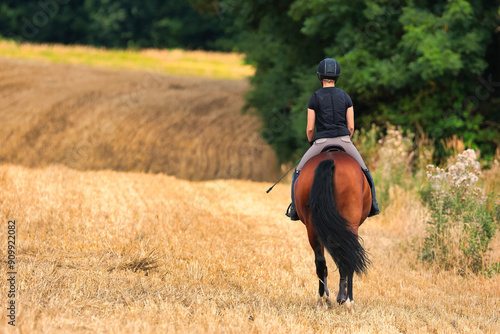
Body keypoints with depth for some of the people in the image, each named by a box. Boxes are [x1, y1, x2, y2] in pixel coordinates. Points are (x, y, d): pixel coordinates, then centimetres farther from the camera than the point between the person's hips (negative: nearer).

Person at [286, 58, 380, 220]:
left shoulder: (314, 98, -3)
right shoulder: (345, 97, 4)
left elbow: (310, 128, -3)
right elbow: (351, 127, 3)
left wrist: (311, 143, 17)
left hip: (321, 142, -2)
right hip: (344, 140, 2)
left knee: (299, 172, 14)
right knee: (364, 171, 24)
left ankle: (295, 209, 8)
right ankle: (372, 205, 22)